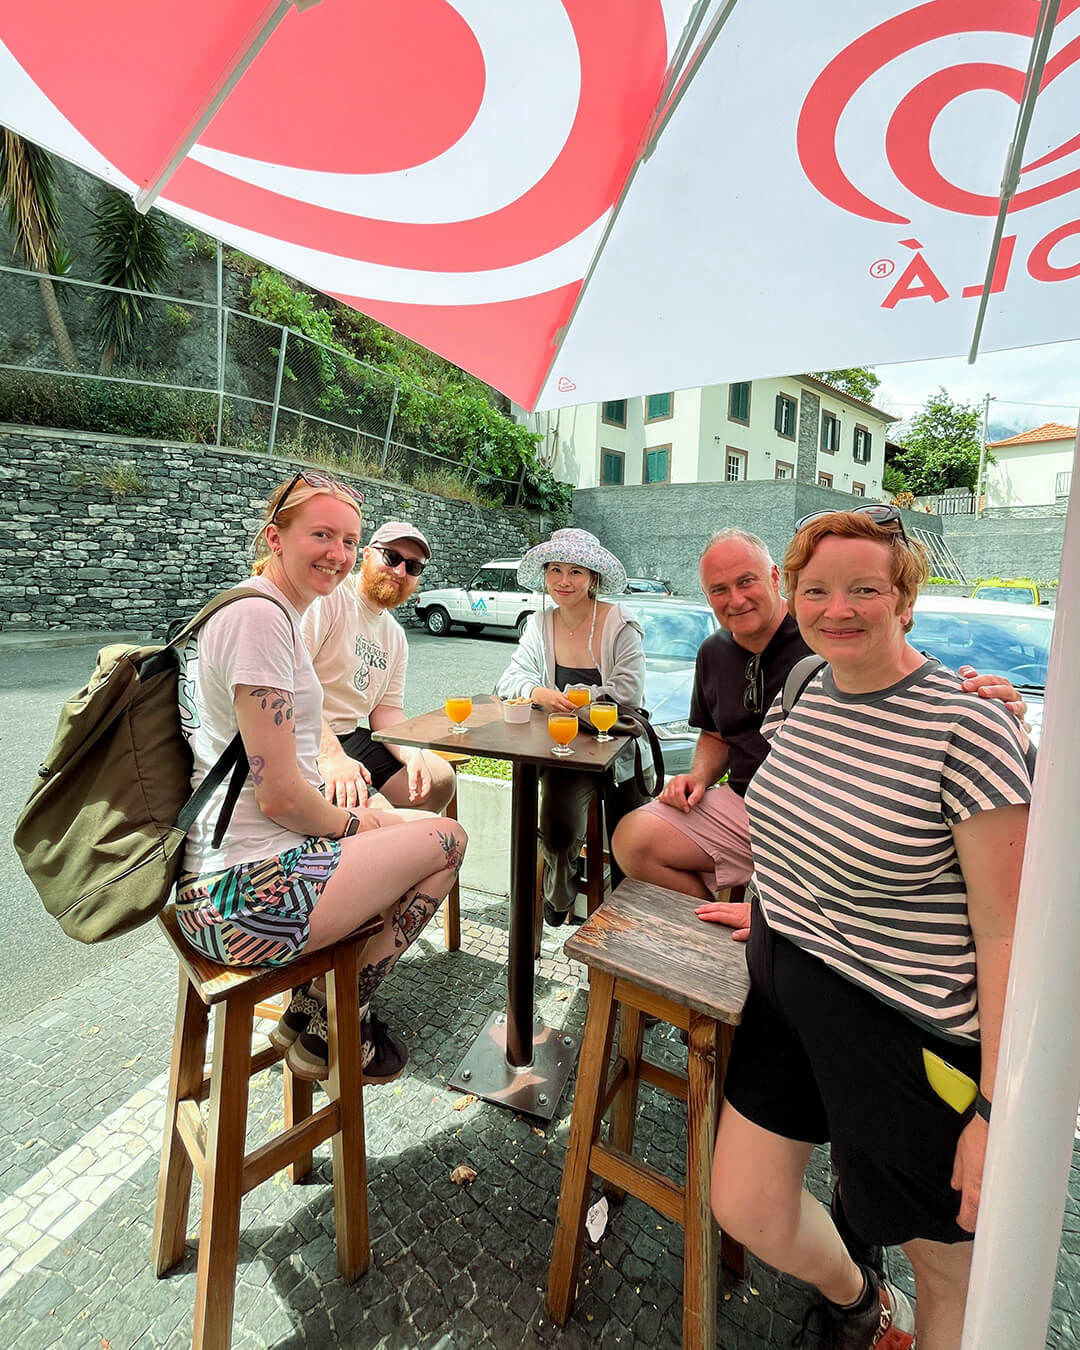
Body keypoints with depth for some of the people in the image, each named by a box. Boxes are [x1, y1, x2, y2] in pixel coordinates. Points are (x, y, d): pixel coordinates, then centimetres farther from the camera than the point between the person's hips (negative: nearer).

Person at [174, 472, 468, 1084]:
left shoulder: (241, 610, 13)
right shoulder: (261, 616, -20)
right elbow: (279, 795, -22)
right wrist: (351, 823, -4)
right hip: (248, 894, -10)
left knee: (409, 822, 21)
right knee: (448, 839, 2)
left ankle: (314, 1010, 24)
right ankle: (331, 1030, 16)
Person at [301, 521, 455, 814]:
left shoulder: (396, 636, 15)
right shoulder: (327, 595, -12)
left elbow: (386, 709, 13)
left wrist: (413, 755, -8)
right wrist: (330, 754, -31)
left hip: (350, 737, 9)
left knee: (439, 779, 5)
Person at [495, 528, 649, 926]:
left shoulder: (619, 625, -10)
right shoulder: (540, 625, 4)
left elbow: (628, 691, -20)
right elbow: (509, 681, 1)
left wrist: (566, 698, -18)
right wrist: (538, 693, -22)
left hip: (619, 751, -1)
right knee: (557, 830, -22)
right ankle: (559, 894, 15)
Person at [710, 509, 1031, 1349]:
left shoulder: (967, 728, -20)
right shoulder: (810, 694, 1)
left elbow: (1007, 932, -18)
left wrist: (998, 1107, -14)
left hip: (904, 1031, -6)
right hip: (785, 990, 6)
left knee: (950, 1271, 18)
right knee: (742, 1205, 16)